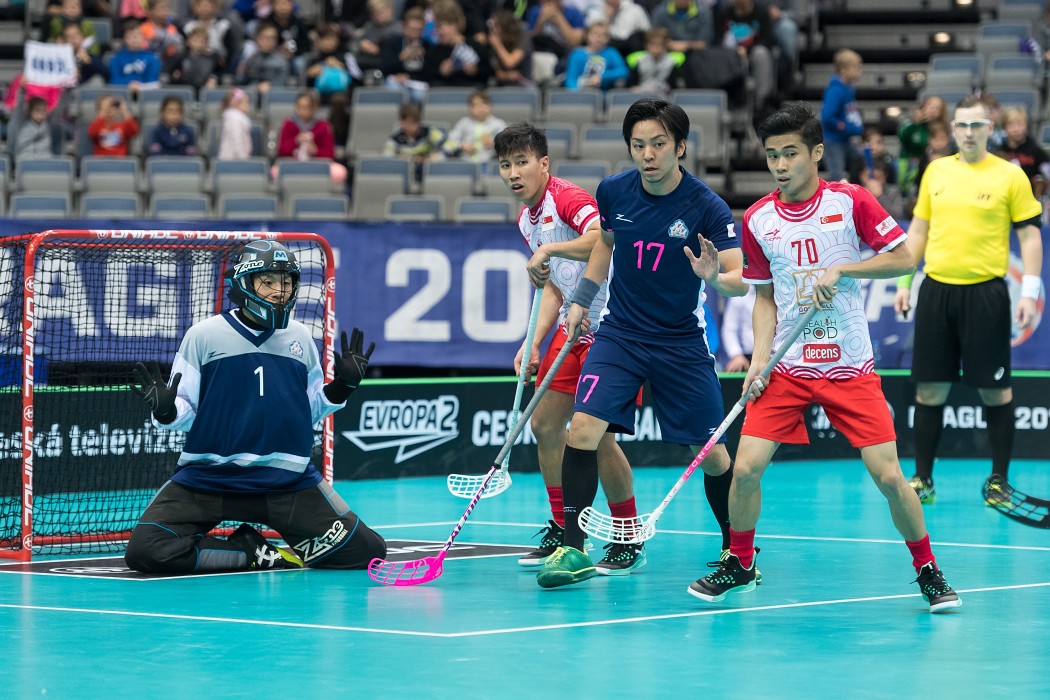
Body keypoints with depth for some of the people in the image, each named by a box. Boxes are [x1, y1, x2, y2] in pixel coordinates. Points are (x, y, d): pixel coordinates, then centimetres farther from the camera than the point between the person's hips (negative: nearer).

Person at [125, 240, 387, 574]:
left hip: (288, 481, 2)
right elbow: (185, 415, -1)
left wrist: (341, 387, 0)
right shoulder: (204, 335, -4)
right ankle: (248, 552, 0)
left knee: (367, 549, -11)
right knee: (145, 552, -22)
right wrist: (165, 411, -22)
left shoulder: (301, 338, 8)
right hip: (207, 479, -2)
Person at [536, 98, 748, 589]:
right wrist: (581, 301, 15)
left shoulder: (707, 208, -17)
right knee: (582, 430, -16)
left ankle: (736, 549, 26)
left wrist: (714, 277, -44)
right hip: (619, 334, 2)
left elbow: (740, 281, -22)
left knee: (711, 453, 3)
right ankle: (573, 550, -9)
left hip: (681, 342, -2)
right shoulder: (613, 191, -5)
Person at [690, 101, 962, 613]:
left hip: (849, 367, -2)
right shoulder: (757, 219, 2)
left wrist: (839, 270, -17)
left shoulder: (850, 201, -7)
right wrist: (759, 359, -4)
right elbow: (765, 297, 9)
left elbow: (903, 259, -6)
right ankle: (739, 565, 15)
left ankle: (928, 571, 13)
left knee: (889, 476, -8)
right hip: (786, 369, 2)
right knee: (745, 468, -9)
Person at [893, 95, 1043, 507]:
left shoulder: (1010, 176, -2)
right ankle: (922, 479, 12)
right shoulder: (936, 172, 10)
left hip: (985, 293, -3)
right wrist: (904, 281, 12)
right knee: (929, 389, 5)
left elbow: (1030, 235, -1)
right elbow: (918, 229, 17)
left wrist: (1030, 292, -9)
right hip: (937, 290, 3)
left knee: (994, 391, 1)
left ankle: (999, 481, 11)